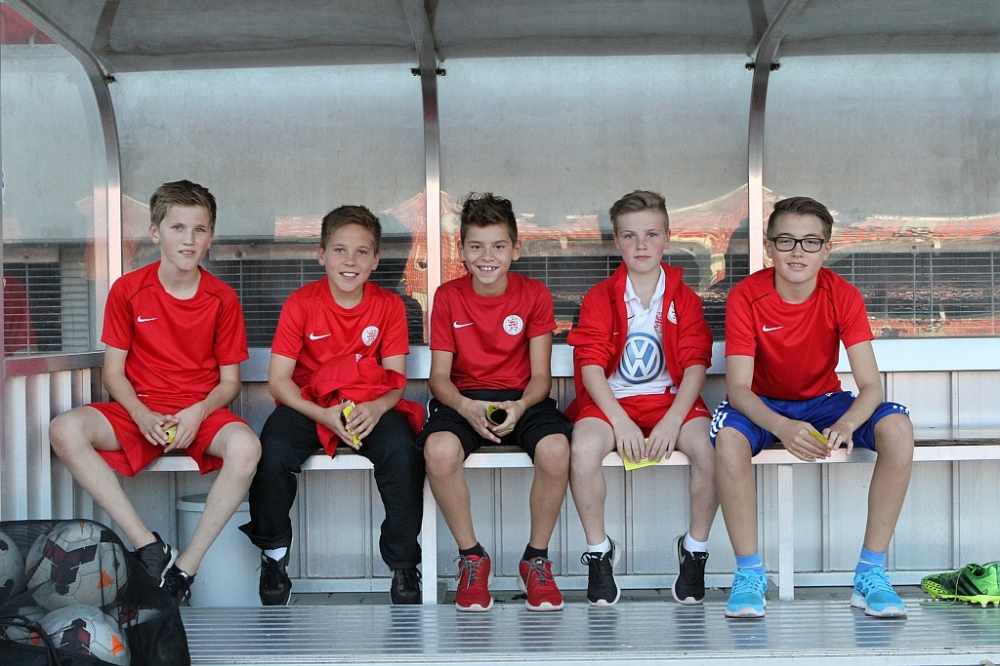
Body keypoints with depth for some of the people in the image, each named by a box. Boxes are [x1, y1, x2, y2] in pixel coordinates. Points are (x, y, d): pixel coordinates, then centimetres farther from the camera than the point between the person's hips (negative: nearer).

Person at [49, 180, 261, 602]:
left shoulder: (222, 298, -1)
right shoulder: (127, 290, 0)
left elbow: (230, 380, 2)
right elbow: (113, 371, 2)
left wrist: (199, 412, -19)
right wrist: (141, 414, -17)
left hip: (201, 412, -1)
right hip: (138, 411, 1)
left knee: (245, 445, -35)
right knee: (65, 431, -28)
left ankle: (186, 567, -23)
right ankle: (149, 548, -25)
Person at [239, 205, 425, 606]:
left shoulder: (388, 305, 0)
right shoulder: (301, 303, -4)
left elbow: (396, 380, -3)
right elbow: (278, 380, -8)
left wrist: (376, 408, -26)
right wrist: (323, 415, -23)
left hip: (370, 406, 1)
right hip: (308, 404, 0)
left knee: (401, 451, -30)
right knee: (273, 453, -29)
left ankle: (404, 568, -12)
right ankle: (273, 556, -2)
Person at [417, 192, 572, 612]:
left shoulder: (533, 294, 0)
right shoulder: (448, 297, 0)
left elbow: (540, 376, -2)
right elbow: (439, 376, -2)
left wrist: (519, 407, -25)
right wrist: (467, 408, -24)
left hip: (522, 399, 0)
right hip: (464, 399, 0)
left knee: (555, 449, -34)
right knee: (438, 448, -35)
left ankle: (536, 559, -9)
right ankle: (472, 558, -11)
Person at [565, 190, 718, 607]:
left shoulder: (684, 298, 8)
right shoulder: (599, 298, 5)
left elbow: (696, 365, -2)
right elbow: (590, 364, -5)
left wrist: (672, 420, -17)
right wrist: (620, 420, -18)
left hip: (672, 400, 1)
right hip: (611, 401, 0)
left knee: (710, 450, -29)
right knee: (583, 449, -32)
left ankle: (695, 549, -4)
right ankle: (598, 552, -8)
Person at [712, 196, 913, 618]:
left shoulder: (843, 296, -14)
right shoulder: (745, 297, -18)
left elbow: (870, 385, -20)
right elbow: (738, 386, -24)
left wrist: (847, 424, -44)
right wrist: (782, 428, -45)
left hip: (824, 401, 2)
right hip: (764, 406, -2)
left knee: (897, 428, -27)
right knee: (728, 438, -37)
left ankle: (870, 574, -17)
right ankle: (749, 573, -19)